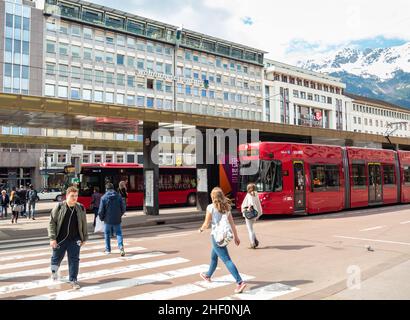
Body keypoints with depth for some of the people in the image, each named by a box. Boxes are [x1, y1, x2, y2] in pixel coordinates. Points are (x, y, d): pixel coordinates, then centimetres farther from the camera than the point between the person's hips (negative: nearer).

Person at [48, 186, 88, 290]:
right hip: (60, 239, -1)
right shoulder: (59, 207, -10)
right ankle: (54, 271, 50)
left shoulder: (81, 208, -3)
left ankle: (73, 280, 17)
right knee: (57, 257, 18)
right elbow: (52, 222, -7)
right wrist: (52, 238, -13)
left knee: (74, 259, 2)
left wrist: (84, 238, 7)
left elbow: (84, 224, 5)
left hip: (74, 239, 1)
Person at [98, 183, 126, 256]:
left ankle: (108, 250, 24)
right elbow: (123, 209, -1)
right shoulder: (119, 196, -3)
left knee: (107, 234, 16)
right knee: (119, 233, 10)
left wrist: (101, 218, 8)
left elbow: (101, 210, -10)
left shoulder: (104, 197, -8)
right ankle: (121, 246, -11)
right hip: (117, 220, 1)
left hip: (107, 220, -1)